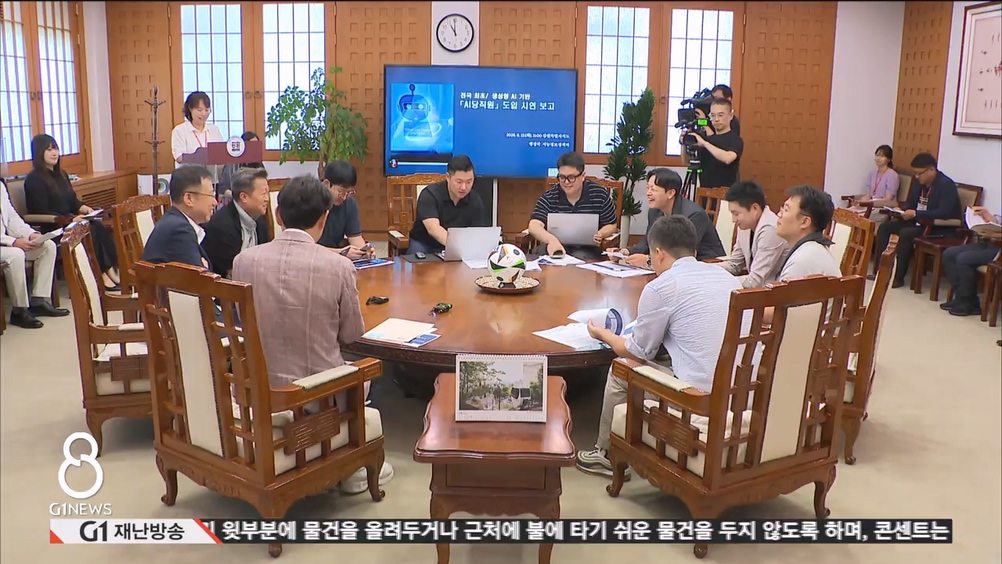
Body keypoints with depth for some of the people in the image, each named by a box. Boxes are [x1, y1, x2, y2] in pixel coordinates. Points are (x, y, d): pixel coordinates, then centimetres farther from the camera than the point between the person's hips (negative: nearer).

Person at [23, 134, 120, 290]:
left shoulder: (61, 174, 17)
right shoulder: (34, 179, -8)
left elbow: (73, 201, 18)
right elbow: (42, 213, -15)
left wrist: (85, 208, -5)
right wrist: (70, 219, -24)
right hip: (50, 229, -7)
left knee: (99, 226, -22)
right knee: (90, 230, -30)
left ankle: (114, 269, -30)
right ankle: (104, 274, -29)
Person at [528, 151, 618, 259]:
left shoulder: (600, 194, -4)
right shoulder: (549, 196, -6)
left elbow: (611, 225, 8)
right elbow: (534, 226, -20)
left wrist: (600, 234, -18)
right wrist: (551, 239, -43)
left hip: (587, 249, -1)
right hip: (556, 246, 1)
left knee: (580, 258, -34)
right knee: (542, 253, -30)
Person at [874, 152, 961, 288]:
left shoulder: (946, 185, -19)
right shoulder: (919, 182, 6)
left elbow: (944, 213, -30)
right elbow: (910, 203, 18)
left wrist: (915, 214, -32)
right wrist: (901, 211, -5)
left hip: (940, 229, -9)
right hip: (919, 222, 9)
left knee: (906, 233, -32)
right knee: (884, 227, -3)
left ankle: (898, 277, -23)